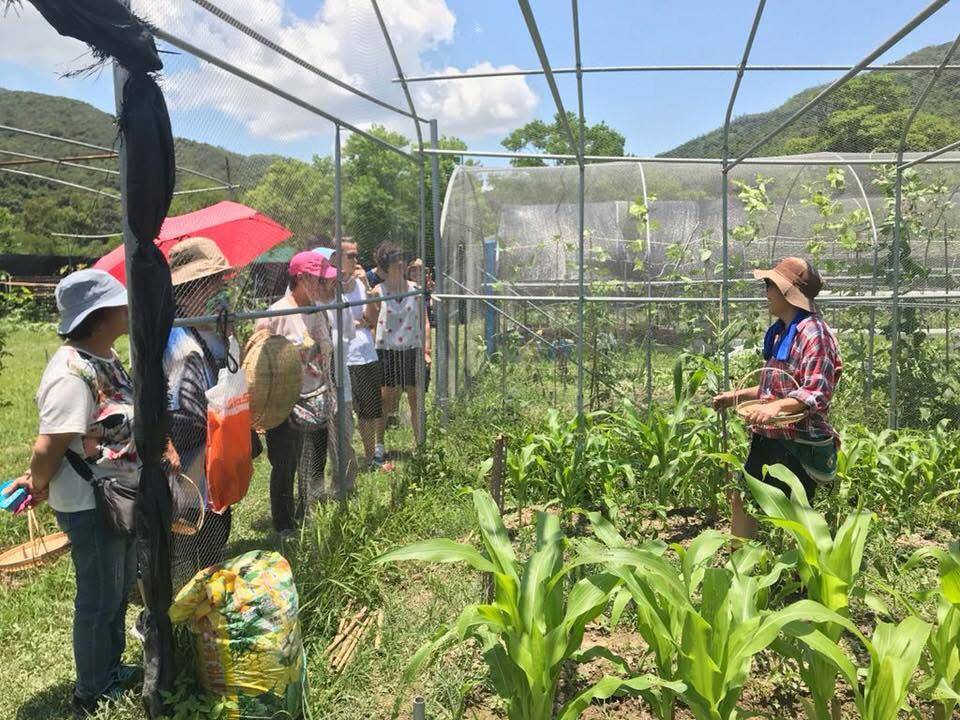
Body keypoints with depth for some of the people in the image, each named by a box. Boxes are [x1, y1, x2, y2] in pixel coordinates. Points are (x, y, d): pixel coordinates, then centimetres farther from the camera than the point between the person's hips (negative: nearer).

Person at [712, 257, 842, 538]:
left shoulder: (813, 332, -16)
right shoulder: (781, 332, 14)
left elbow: (816, 393, -25)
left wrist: (777, 406, -40)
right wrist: (736, 396, 18)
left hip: (799, 444, -10)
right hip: (768, 439, 10)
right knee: (740, 499, 16)